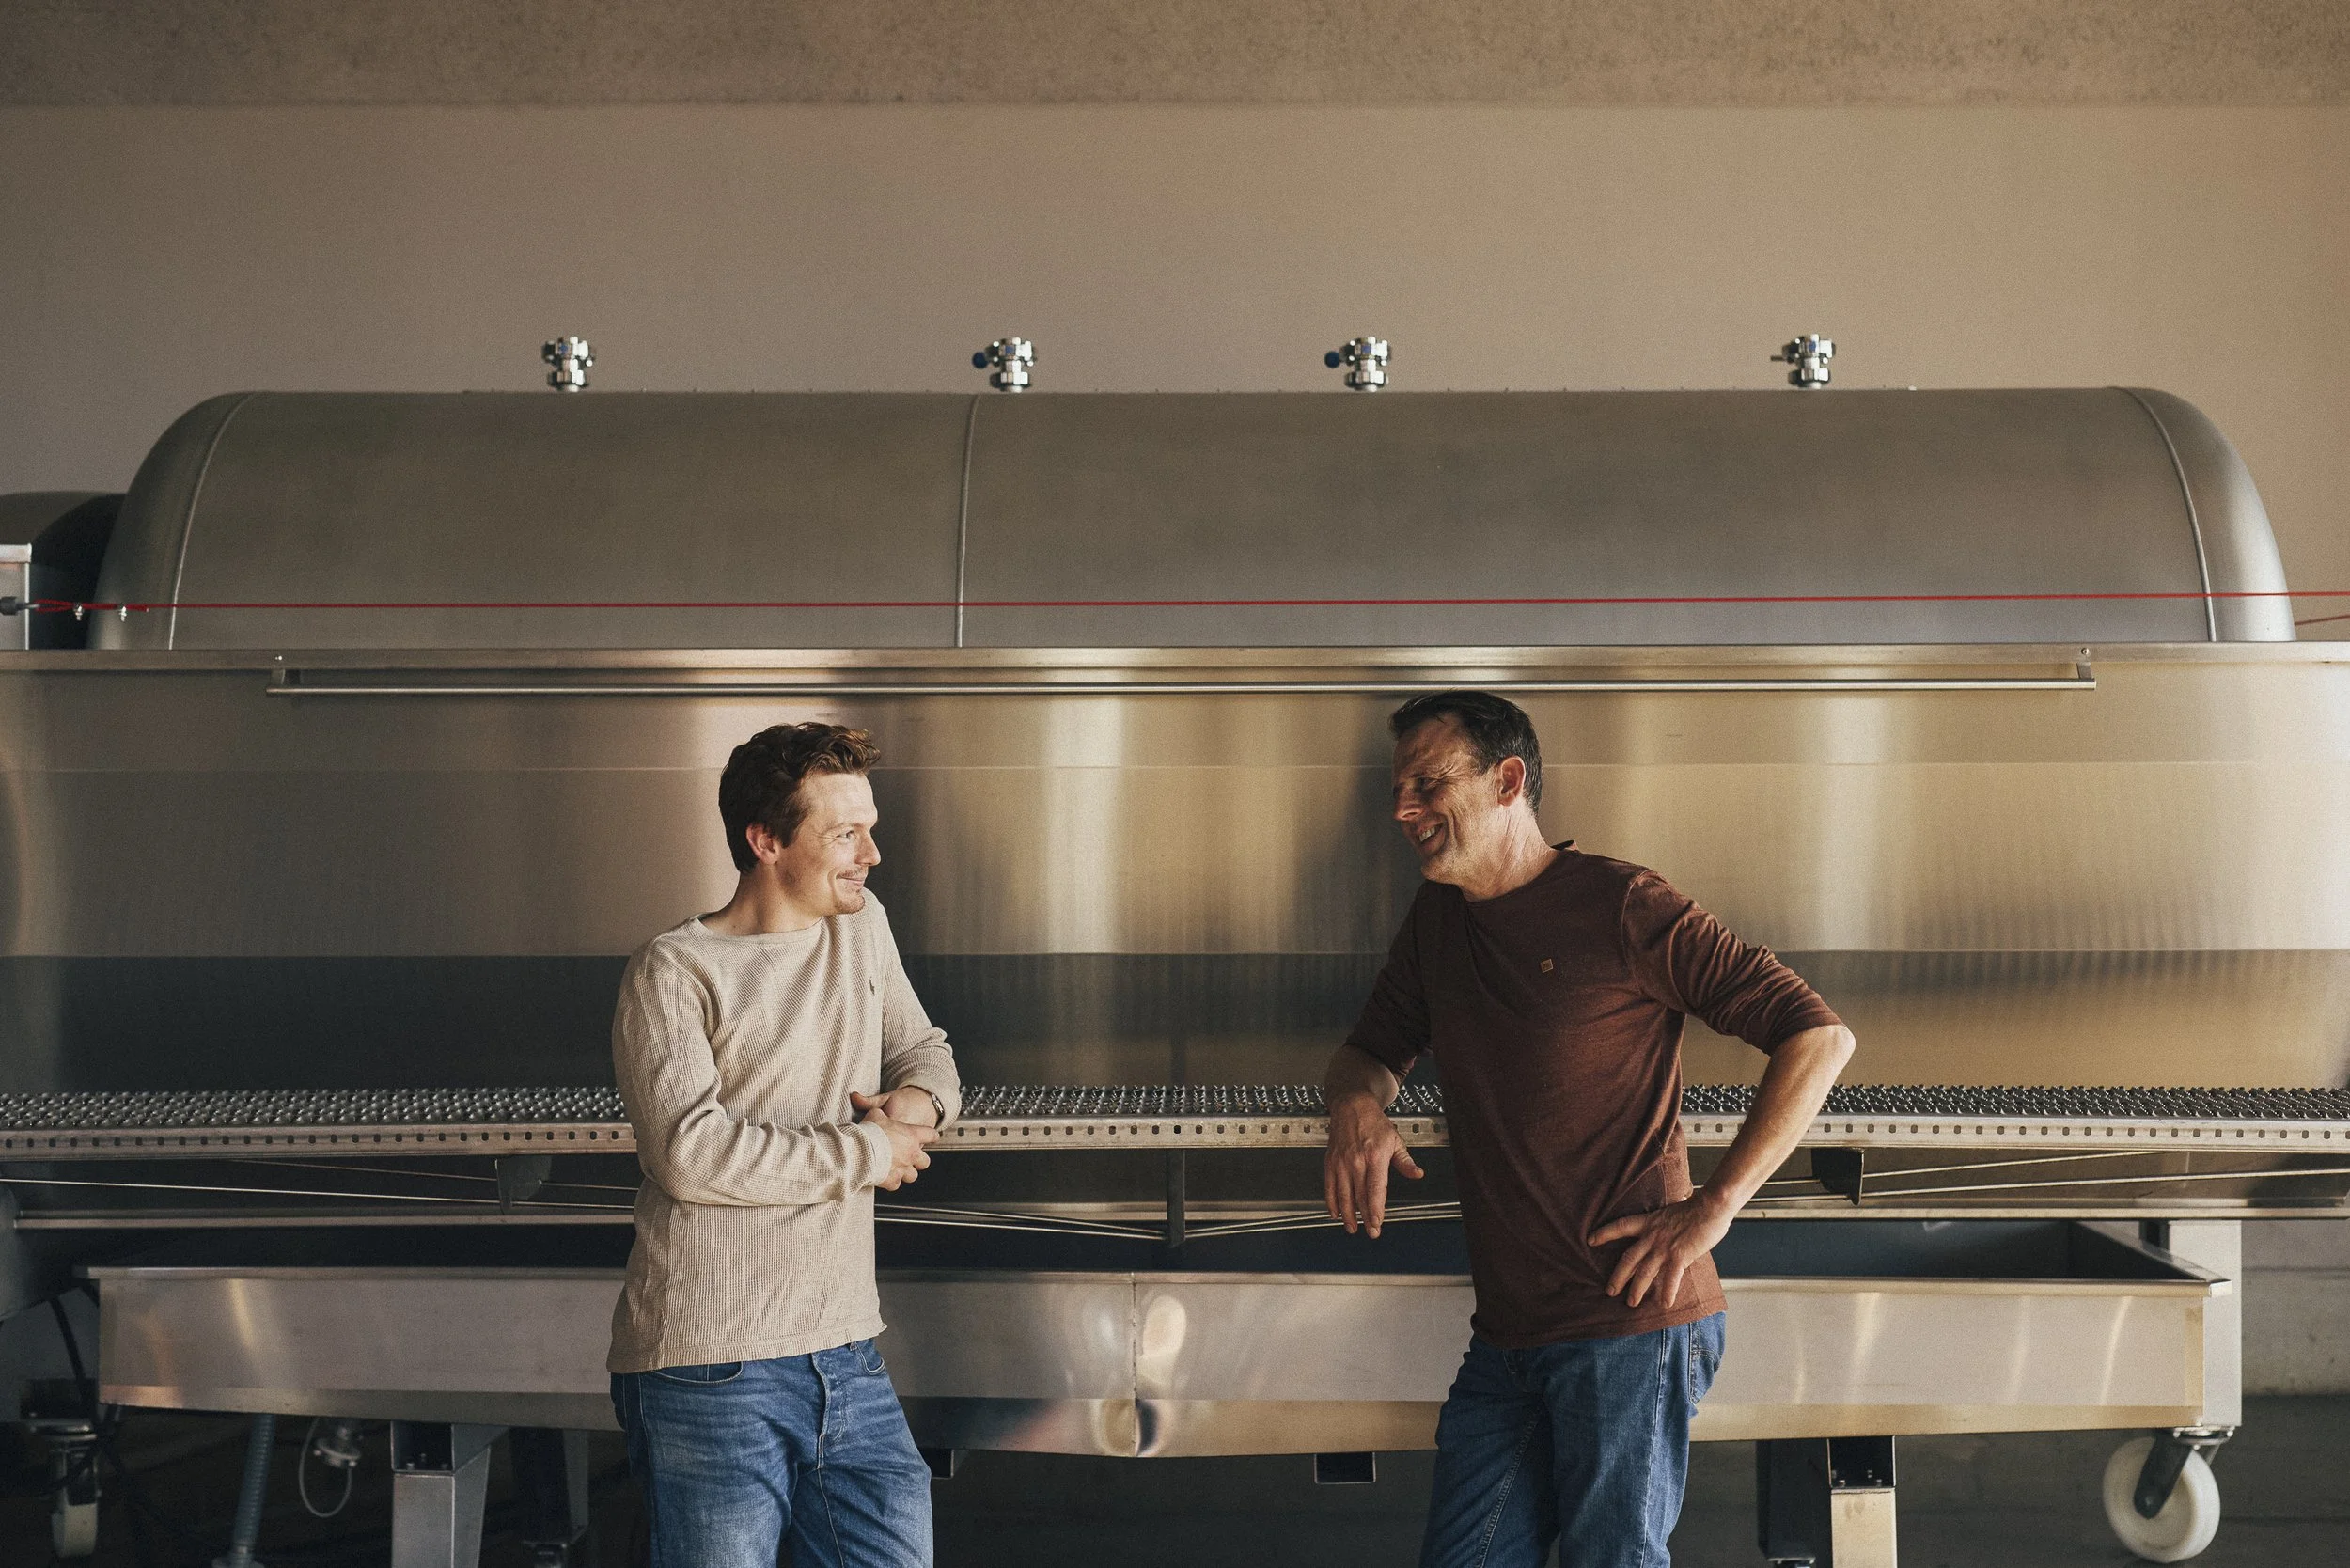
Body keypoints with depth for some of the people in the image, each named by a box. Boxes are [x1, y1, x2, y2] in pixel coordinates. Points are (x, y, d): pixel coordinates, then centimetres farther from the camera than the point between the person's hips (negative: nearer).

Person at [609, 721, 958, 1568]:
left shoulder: (863, 928, 13)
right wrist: (869, 1152, -10)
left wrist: (920, 1099, 0)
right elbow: (692, 1152, -19)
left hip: (847, 1357, 6)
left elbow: (923, 1048, 25)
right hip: (710, 1371, -6)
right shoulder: (674, 972, -8)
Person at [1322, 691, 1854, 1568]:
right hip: (1504, 1338, 7)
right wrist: (1358, 1104, -3)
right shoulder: (1438, 917, 14)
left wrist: (1710, 1209, -16)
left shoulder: (1619, 906, -8)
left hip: (1631, 1326, -6)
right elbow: (1370, 1052, 23)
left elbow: (1820, 1037, -10)